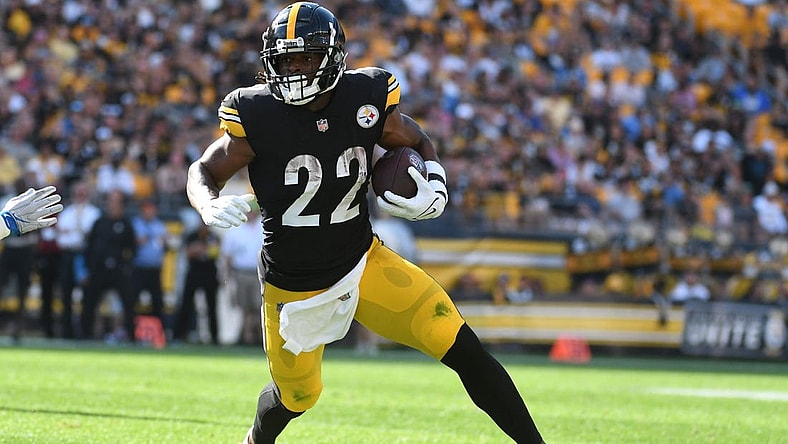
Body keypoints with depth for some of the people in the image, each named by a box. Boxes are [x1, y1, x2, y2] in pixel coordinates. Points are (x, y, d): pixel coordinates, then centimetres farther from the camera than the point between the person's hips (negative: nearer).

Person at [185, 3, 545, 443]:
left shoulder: (367, 100, -12)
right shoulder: (256, 115, -18)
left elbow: (419, 143, 7)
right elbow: (205, 172, -5)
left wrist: (436, 189, -13)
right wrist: (211, 206, -28)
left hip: (364, 262, 1)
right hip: (295, 287, -1)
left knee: (462, 348, -12)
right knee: (296, 398, 15)